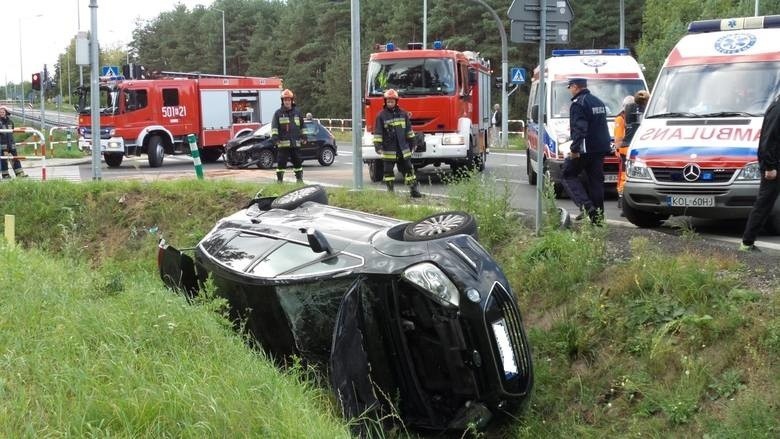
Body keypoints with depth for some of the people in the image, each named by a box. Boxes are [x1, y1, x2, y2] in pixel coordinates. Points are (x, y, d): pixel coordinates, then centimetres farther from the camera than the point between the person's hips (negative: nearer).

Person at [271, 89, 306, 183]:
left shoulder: (297, 112, 13)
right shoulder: (278, 113, 1)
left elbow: (302, 126, 20)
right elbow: (274, 126, -5)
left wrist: (303, 136, 15)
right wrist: (274, 136, -17)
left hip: (295, 143, 3)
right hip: (283, 143, -3)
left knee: (298, 161, 10)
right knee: (281, 162, -4)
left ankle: (299, 179, 20)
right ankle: (279, 180, 2)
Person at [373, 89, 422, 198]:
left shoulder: (403, 114, 7)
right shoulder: (381, 115, -3)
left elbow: (409, 129, 15)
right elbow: (377, 132, -6)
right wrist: (377, 145, -13)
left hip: (403, 148, 3)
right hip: (389, 149, -3)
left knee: (408, 169, 4)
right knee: (388, 171, 3)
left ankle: (414, 190, 7)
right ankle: (390, 191, 12)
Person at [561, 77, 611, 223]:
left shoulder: (578, 104, -12)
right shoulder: (599, 102, 18)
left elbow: (579, 129, -22)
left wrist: (574, 149, -22)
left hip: (585, 149, -8)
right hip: (600, 149, 8)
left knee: (568, 174, 3)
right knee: (596, 180, 10)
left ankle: (586, 205, -12)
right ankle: (597, 214, 10)